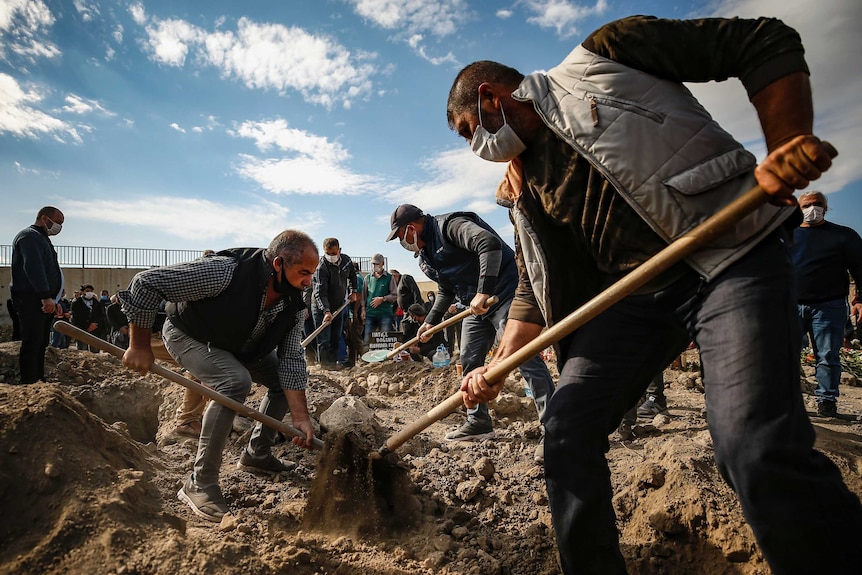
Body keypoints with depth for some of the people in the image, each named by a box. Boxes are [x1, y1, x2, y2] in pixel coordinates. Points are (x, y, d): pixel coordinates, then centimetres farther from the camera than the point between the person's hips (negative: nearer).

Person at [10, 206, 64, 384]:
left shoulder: (42, 239, 24)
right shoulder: (30, 236, -8)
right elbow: (34, 268, -21)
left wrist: (53, 300, 17)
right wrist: (46, 297, -25)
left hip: (43, 301, 10)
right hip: (31, 300, -10)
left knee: (41, 344, 11)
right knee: (32, 343, -10)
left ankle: (39, 380, 16)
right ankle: (29, 383, -8)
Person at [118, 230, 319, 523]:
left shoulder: (293, 304, -19)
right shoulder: (224, 271, -39)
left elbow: (291, 361, -17)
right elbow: (146, 282, -33)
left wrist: (301, 418, -24)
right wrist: (140, 346, -27)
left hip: (238, 345, 7)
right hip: (189, 335, -7)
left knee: (283, 378, 4)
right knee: (235, 381, -31)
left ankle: (257, 454, 22)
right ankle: (200, 485, -19)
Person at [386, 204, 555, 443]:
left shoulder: (449, 225, -16)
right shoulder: (425, 256, 14)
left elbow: (490, 244, -32)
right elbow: (446, 291, 24)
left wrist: (483, 293, -35)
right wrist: (431, 321, 16)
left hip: (504, 292, -10)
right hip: (478, 304, 10)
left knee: (525, 357, -14)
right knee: (469, 361, 10)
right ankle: (478, 423, 21)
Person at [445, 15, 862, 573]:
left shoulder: (604, 57, -1)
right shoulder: (523, 189, 15)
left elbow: (768, 44, -1)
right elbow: (535, 290, 14)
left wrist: (784, 149, -15)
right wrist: (498, 365, 2)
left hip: (733, 258, -5)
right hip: (632, 295, 6)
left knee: (759, 452, -22)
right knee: (567, 430, -2)